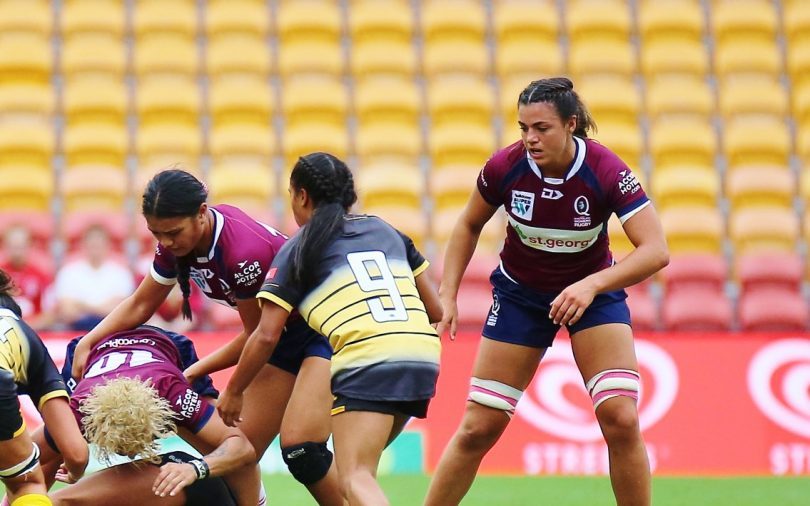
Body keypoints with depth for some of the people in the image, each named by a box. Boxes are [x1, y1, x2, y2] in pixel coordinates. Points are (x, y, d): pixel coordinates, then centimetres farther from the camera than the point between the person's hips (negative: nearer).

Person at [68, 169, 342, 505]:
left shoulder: (244, 253, -32)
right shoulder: (176, 242, -9)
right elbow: (140, 304, 5)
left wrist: (193, 373, -9)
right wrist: (87, 343, -8)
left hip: (325, 331, -9)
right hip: (284, 339, 9)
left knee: (301, 450, -22)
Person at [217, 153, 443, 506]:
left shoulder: (297, 251, 10)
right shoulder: (386, 231, 23)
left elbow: (266, 336, 5)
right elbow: (436, 311, 23)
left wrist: (233, 392, 18)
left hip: (367, 362, -6)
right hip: (424, 359, 6)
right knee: (360, 463, 23)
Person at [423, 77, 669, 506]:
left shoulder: (605, 170, -27)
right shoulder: (505, 166, -20)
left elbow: (656, 251, -33)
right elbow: (468, 226, 1)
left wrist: (592, 286, -45)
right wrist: (447, 295, -8)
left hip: (593, 290, -1)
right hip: (519, 293, 1)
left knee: (620, 419, -18)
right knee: (478, 428, -2)